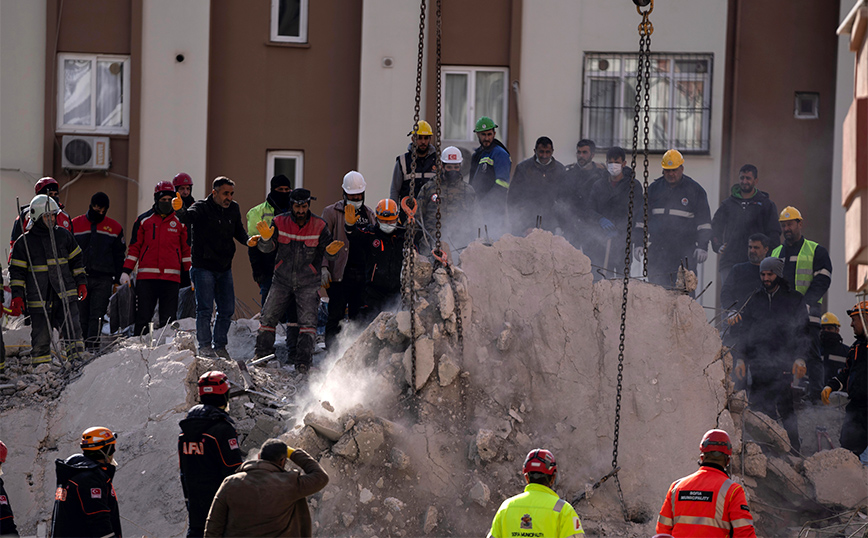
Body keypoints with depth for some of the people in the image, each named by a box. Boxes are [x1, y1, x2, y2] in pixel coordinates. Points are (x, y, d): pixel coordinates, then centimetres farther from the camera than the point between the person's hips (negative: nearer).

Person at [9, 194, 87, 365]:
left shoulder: (63, 235, 8)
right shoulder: (24, 242, -1)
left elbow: (76, 260, 17)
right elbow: (17, 271, 2)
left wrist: (81, 282, 11)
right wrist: (17, 296, -5)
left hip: (65, 294, 2)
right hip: (38, 298, -2)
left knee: (72, 329, -9)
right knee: (41, 337, 3)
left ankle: (77, 359, -2)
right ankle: (40, 364, 15)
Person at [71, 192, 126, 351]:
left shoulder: (114, 228, 9)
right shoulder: (75, 225, 8)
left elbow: (119, 255, 12)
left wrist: (116, 278, 4)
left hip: (103, 279, -1)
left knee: (97, 315, -11)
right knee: (82, 316, 4)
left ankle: (93, 345, -16)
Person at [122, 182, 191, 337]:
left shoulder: (180, 222, 10)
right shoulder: (144, 220, 9)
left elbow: (186, 249, 14)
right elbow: (134, 247, 10)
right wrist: (126, 271, 2)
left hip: (171, 277, 1)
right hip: (146, 277, 0)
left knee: (168, 318, 0)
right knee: (143, 317, -3)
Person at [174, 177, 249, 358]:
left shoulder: (233, 209, 9)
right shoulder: (202, 208, -9)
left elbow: (238, 232, 18)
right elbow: (188, 217, -28)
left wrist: (248, 241, -4)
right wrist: (179, 210, -51)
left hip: (224, 269, 6)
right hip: (204, 267, -6)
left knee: (227, 310, 7)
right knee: (205, 308, -7)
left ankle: (220, 346, 18)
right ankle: (205, 346, 2)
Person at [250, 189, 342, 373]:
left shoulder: (319, 226, -5)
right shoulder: (280, 223, -2)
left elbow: (327, 250, -8)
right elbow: (268, 248, -9)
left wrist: (331, 251, -32)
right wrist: (265, 239, -32)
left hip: (308, 283, -2)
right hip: (282, 280, 2)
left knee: (308, 322, -12)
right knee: (267, 318, -1)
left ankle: (303, 362, -8)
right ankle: (262, 355, 12)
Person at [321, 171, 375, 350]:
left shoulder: (369, 214, 18)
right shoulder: (331, 212, 4)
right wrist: (324, 267, -12)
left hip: (363, 273, 4)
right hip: (340, 273, -4)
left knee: (359, 317, 4)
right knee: (336, 316, -7)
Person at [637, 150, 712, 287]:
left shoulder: (695, 190, 4)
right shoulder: (654, 188, 13)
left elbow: (704, 221, 5)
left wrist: (703, 246, -4)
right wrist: (638, 243, 12)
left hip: (684, 252, -3)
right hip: (657, 250, 3)